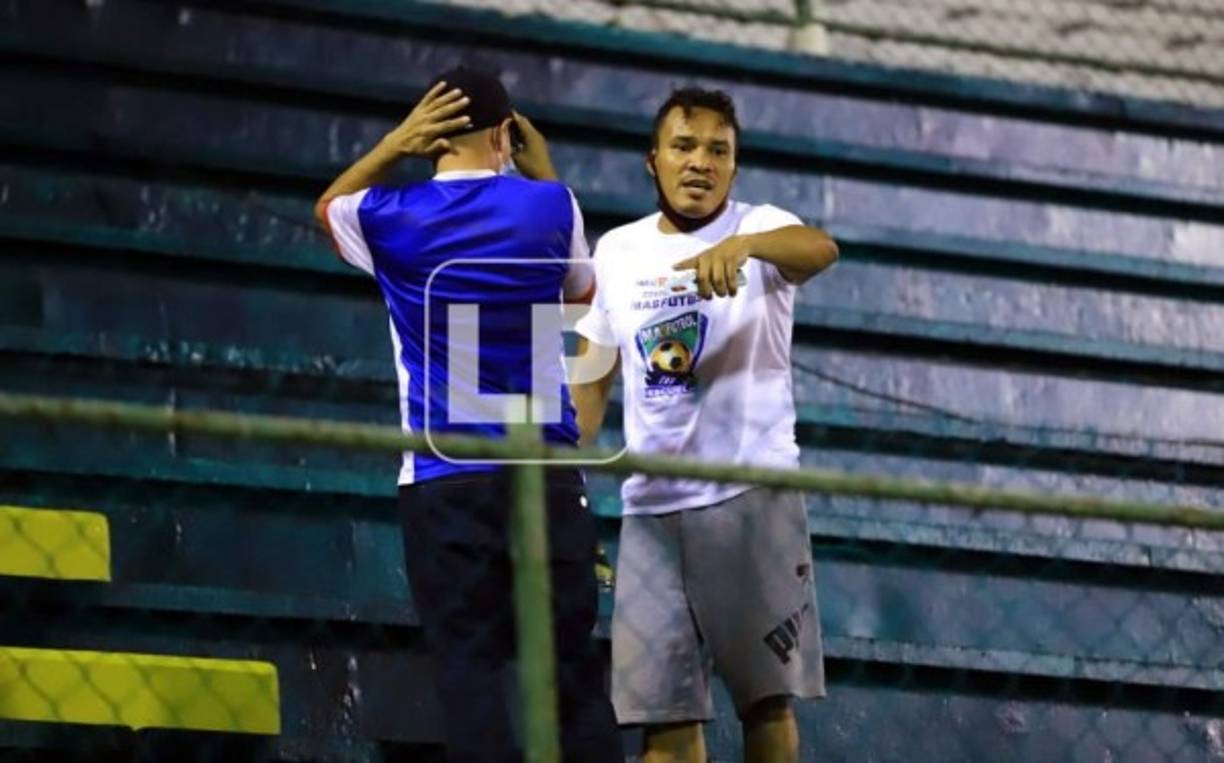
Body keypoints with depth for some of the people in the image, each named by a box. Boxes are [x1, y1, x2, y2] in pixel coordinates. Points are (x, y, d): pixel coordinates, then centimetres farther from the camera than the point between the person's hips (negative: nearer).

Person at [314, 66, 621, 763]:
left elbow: (328, 207, 25)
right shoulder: (549, 206, 0)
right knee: (573, 667, 3)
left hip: (444, 482, -1)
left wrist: (393, 147, 10)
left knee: (470, 667, -3)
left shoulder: (390, 218, -1)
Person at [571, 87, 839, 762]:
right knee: (662, 708, -1)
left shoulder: (759, 227, -1)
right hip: (651, 504, 4)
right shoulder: (616, 252, 13)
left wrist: (743, 245, -46)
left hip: (753, 496, -4)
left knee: (767, 697, -3)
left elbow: (820, 249, -25)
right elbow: (593, 377, 19)